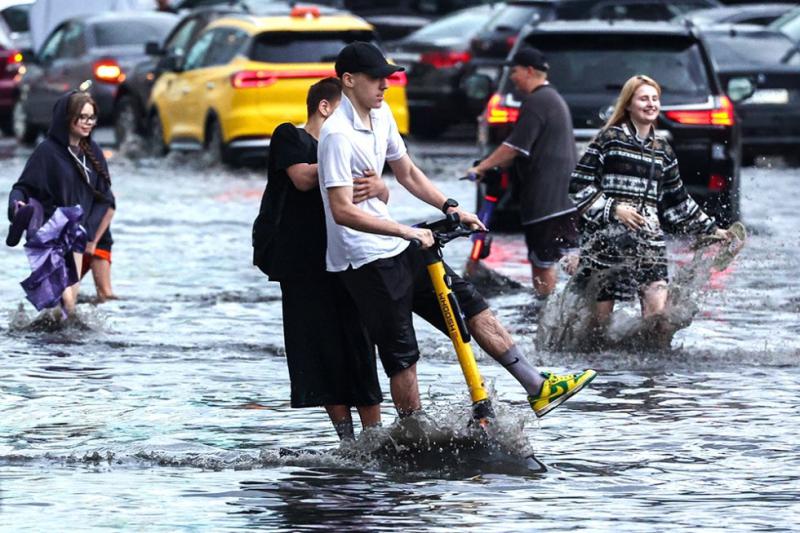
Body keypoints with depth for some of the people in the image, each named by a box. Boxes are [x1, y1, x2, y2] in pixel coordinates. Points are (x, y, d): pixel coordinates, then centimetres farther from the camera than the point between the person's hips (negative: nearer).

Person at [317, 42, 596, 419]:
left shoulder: (381, 115, 8)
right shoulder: (338, 134, -20)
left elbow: (406, 173, 21)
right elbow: (342, 211, -26)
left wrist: (450, 208, 8)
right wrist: (407, 231, -28)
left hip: (395, 247, 9)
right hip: (364, 260, -9)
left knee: (471, 306, 9)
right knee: (402, 355, -7)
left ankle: (538, 389, 14)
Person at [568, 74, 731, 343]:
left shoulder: (662, 149, 19)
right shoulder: (610, 139, 3)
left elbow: (677, 200, 27)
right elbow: (579, 184, -1)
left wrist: (711, 229, 25)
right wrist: (613, 209, -11)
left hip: (649, 237, 4)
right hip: (607, 235, -4)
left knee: (659, 314, -14)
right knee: (601, 317, -2)